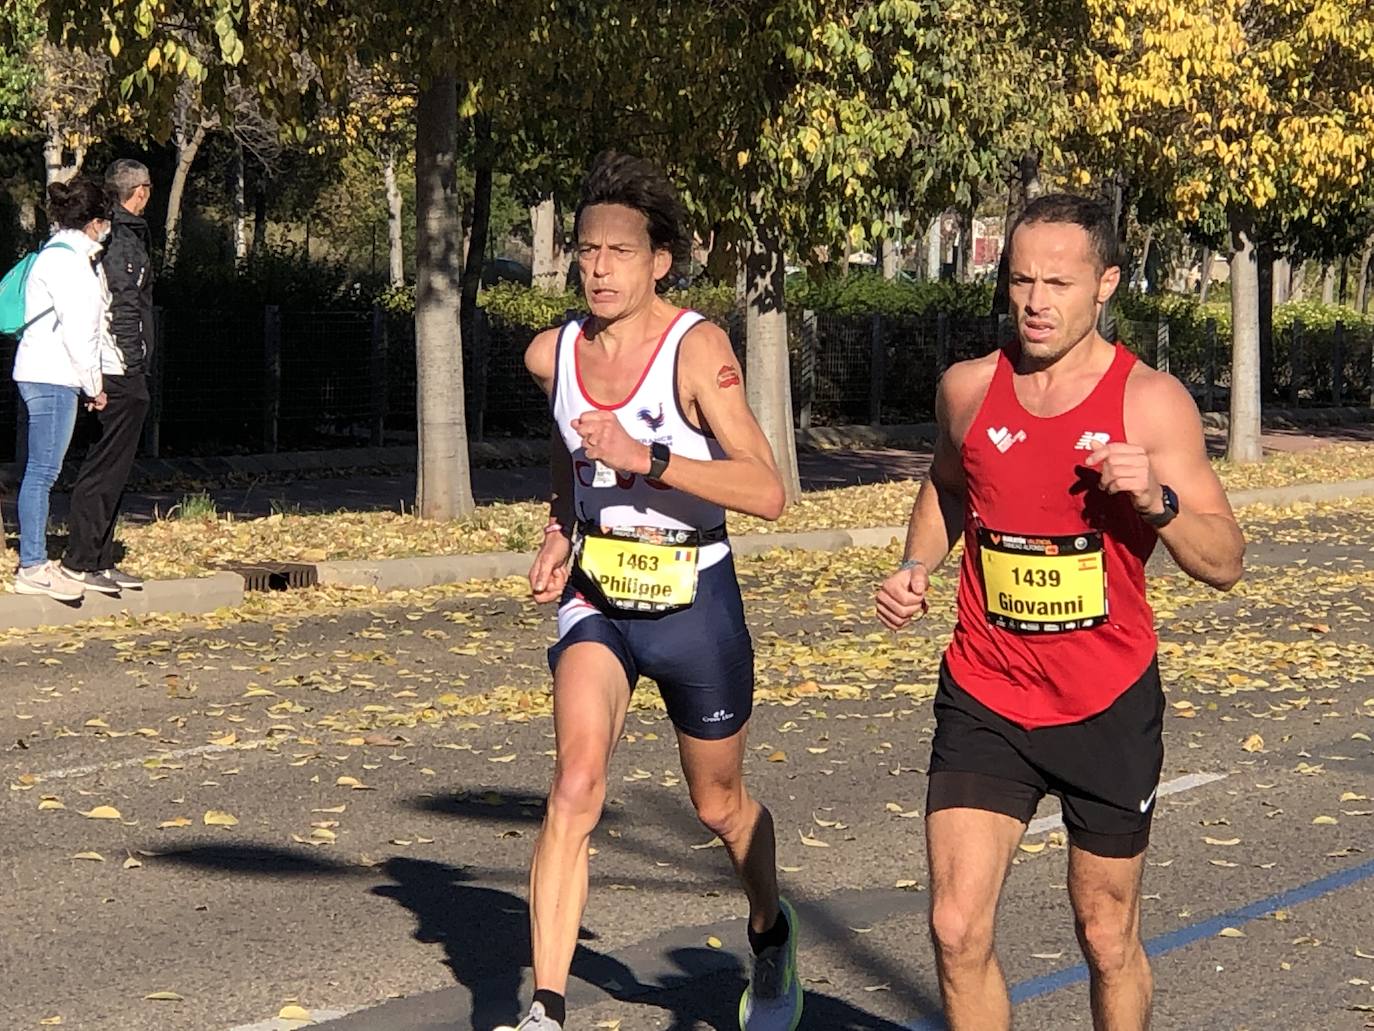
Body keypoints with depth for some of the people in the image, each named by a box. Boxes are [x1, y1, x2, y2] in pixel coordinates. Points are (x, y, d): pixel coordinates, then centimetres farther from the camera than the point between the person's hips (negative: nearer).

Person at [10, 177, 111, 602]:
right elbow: (75, 329, -15)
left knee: (42, 471, 10)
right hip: (50, 375, -10)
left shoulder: (76, 256, 19)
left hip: (54, 376, 10)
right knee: (42, 471, -9)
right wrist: (94, 385, -9)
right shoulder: (64, 259, -12)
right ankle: (32, 567, -9)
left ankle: (35, 562, 13)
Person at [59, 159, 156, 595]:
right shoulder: (124, 239, -13)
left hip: (112, 371, 10)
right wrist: (134, 364, -17)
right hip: (122, 372, -10)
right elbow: (123, 307, -19)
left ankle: (100, 560, 18)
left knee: (109, 467, 13)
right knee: (106, 469, -7)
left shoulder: (111, 232, 16)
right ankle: (81, 560, -5)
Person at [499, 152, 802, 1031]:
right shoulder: (550, 355, -3)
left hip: (695, 603, -2)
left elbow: (767, 493, -26)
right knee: (575, 790, -20)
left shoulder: (696, 347, -18)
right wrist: (560, 531, 6)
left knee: (721, 807, 16)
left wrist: (649, 460, -34)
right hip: (596, 601, 3)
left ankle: (772, 935, 48)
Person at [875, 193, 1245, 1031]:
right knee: (958, 930, -8)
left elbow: (1225, 565, -10)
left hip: (1109, 710, -2)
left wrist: (1157, 501, -28)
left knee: (1109, 939, 12)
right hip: (985, 702, 2)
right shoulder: (969, 388, -1)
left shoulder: (1151, 402, -10)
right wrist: (917, 567, 3)